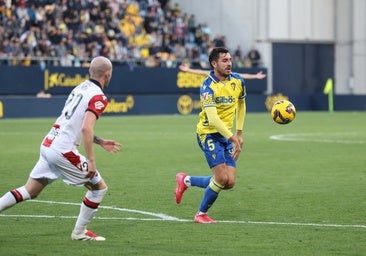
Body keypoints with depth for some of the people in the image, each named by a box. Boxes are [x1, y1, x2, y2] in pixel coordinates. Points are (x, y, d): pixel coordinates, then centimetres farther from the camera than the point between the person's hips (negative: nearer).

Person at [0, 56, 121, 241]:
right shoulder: (98, 97, -11)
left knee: (29, 192, 15)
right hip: (63, 151, -8)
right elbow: (86, 128, -24)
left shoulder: (81, 88, 16)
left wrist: (100, 142, 28)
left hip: (48, 145, 8)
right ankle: (79, 232, 12)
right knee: (99, 187, 6)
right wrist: (91, 160, -21)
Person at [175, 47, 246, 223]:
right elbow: (213, 118, -27)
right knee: (222, 177, -18)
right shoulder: (208, 87, -19)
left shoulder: (238, 81, 2)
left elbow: (241, 104, 21)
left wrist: (239, 133, 17)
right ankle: (201, 214, 4)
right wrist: (232, 138, -32)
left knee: (230, 183, -1)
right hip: (209, 134, -7)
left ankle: (186, 181, 20)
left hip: (227, 135, 7)